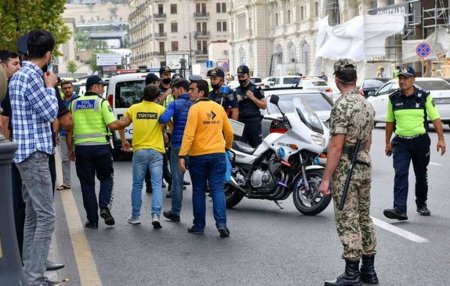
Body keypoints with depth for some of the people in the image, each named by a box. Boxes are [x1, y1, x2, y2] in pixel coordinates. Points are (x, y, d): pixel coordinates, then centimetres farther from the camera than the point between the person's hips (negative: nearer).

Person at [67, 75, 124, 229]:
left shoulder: (74, 104, 7)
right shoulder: (102, 103, -5)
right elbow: (113, 125, -14)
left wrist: (70, 149, 14)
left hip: (82, 147, 3)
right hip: (101, 147, -3)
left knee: (87, 184, 8)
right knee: (106, 178, 17)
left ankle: (92, 220, 9)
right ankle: (104, 206, -5)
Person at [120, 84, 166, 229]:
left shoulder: (134, 108, 3)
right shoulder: (160, 109, -1)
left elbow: (122, 124, -2)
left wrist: (123, 141, 11)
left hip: (139, 150, 2)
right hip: (156, 151, -2)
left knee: (137, 185, 12)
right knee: (156, 185, 0)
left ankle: (135, 216, 19)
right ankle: (155, 215, -12)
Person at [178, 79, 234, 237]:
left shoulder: (195, 108, -9)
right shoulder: (218, 107, 8)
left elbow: (189, 134, -17)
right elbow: (229, 132, 15)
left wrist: (182, 156, -18)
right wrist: (227, 146, 32)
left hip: (198, 155, -3)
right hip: (218, 154, 4)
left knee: (199, 190, 7)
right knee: (218, 189, 2)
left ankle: (199, 225, 12)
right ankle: (221, 223, -11)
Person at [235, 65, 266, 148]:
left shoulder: (255, 89, 3)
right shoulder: (237, 90, 16)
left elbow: (264, 105, -1)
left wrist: (252, 97, -11)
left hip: (253, 122, -4)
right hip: (240, 122, 4)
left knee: (257, 146, -5)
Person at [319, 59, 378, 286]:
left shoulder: (342, 106, -17)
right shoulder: (367, 105, 10)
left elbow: (336, 146, -20)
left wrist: (326, 178, -17)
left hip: (345, 170, -8)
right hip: (365, 168, 8)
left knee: (347, 222, -4)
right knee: (364, 218, 13)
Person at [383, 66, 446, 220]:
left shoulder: (424, 96, -3)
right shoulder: (393, 98, 3)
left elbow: (435, 118, -3)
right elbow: (390, 121, 11)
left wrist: (441, 139, -10)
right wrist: (388, 143, 11)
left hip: (420, 141, -1)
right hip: (400, 142, 1)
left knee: (421, 175, 12)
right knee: (400, 174, -13)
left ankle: (422, 205, 30)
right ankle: (400, 209, -20)